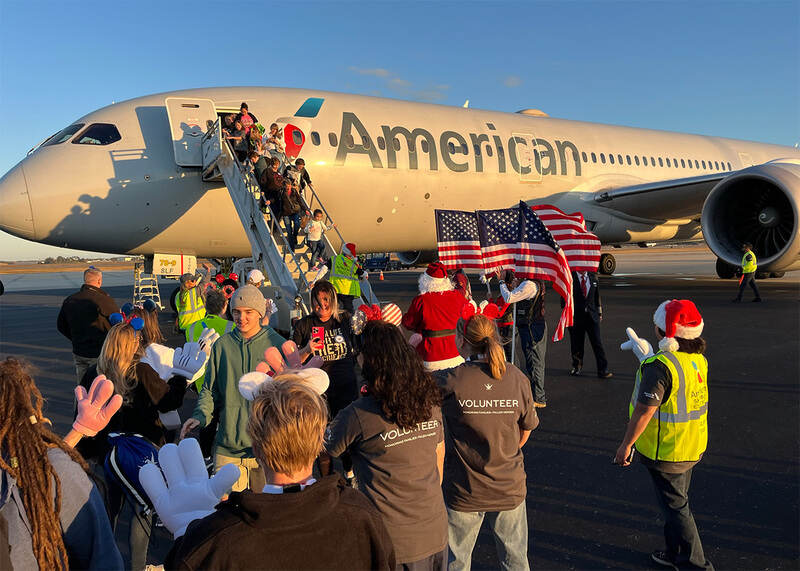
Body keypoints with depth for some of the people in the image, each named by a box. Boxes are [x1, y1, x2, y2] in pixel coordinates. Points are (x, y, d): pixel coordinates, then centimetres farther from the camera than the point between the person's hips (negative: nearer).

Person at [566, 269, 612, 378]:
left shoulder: (593, 276, 7)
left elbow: (597, 295, 14)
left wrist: (599, 313, 14)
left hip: (592, 316, 2)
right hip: (575, 316, -2)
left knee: (597, 343, -2)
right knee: (576, 344, 8)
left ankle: (603, 370, 2)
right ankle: (577, 366, 29)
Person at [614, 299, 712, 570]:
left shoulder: (660, 366, -28)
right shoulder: (698, 359, -1)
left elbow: (644, 411, -27)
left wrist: (626, 444, -16)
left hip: (665, 451, -9)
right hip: (692, 447, 9)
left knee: (675, 506, 6)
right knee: (677, 500, 23)